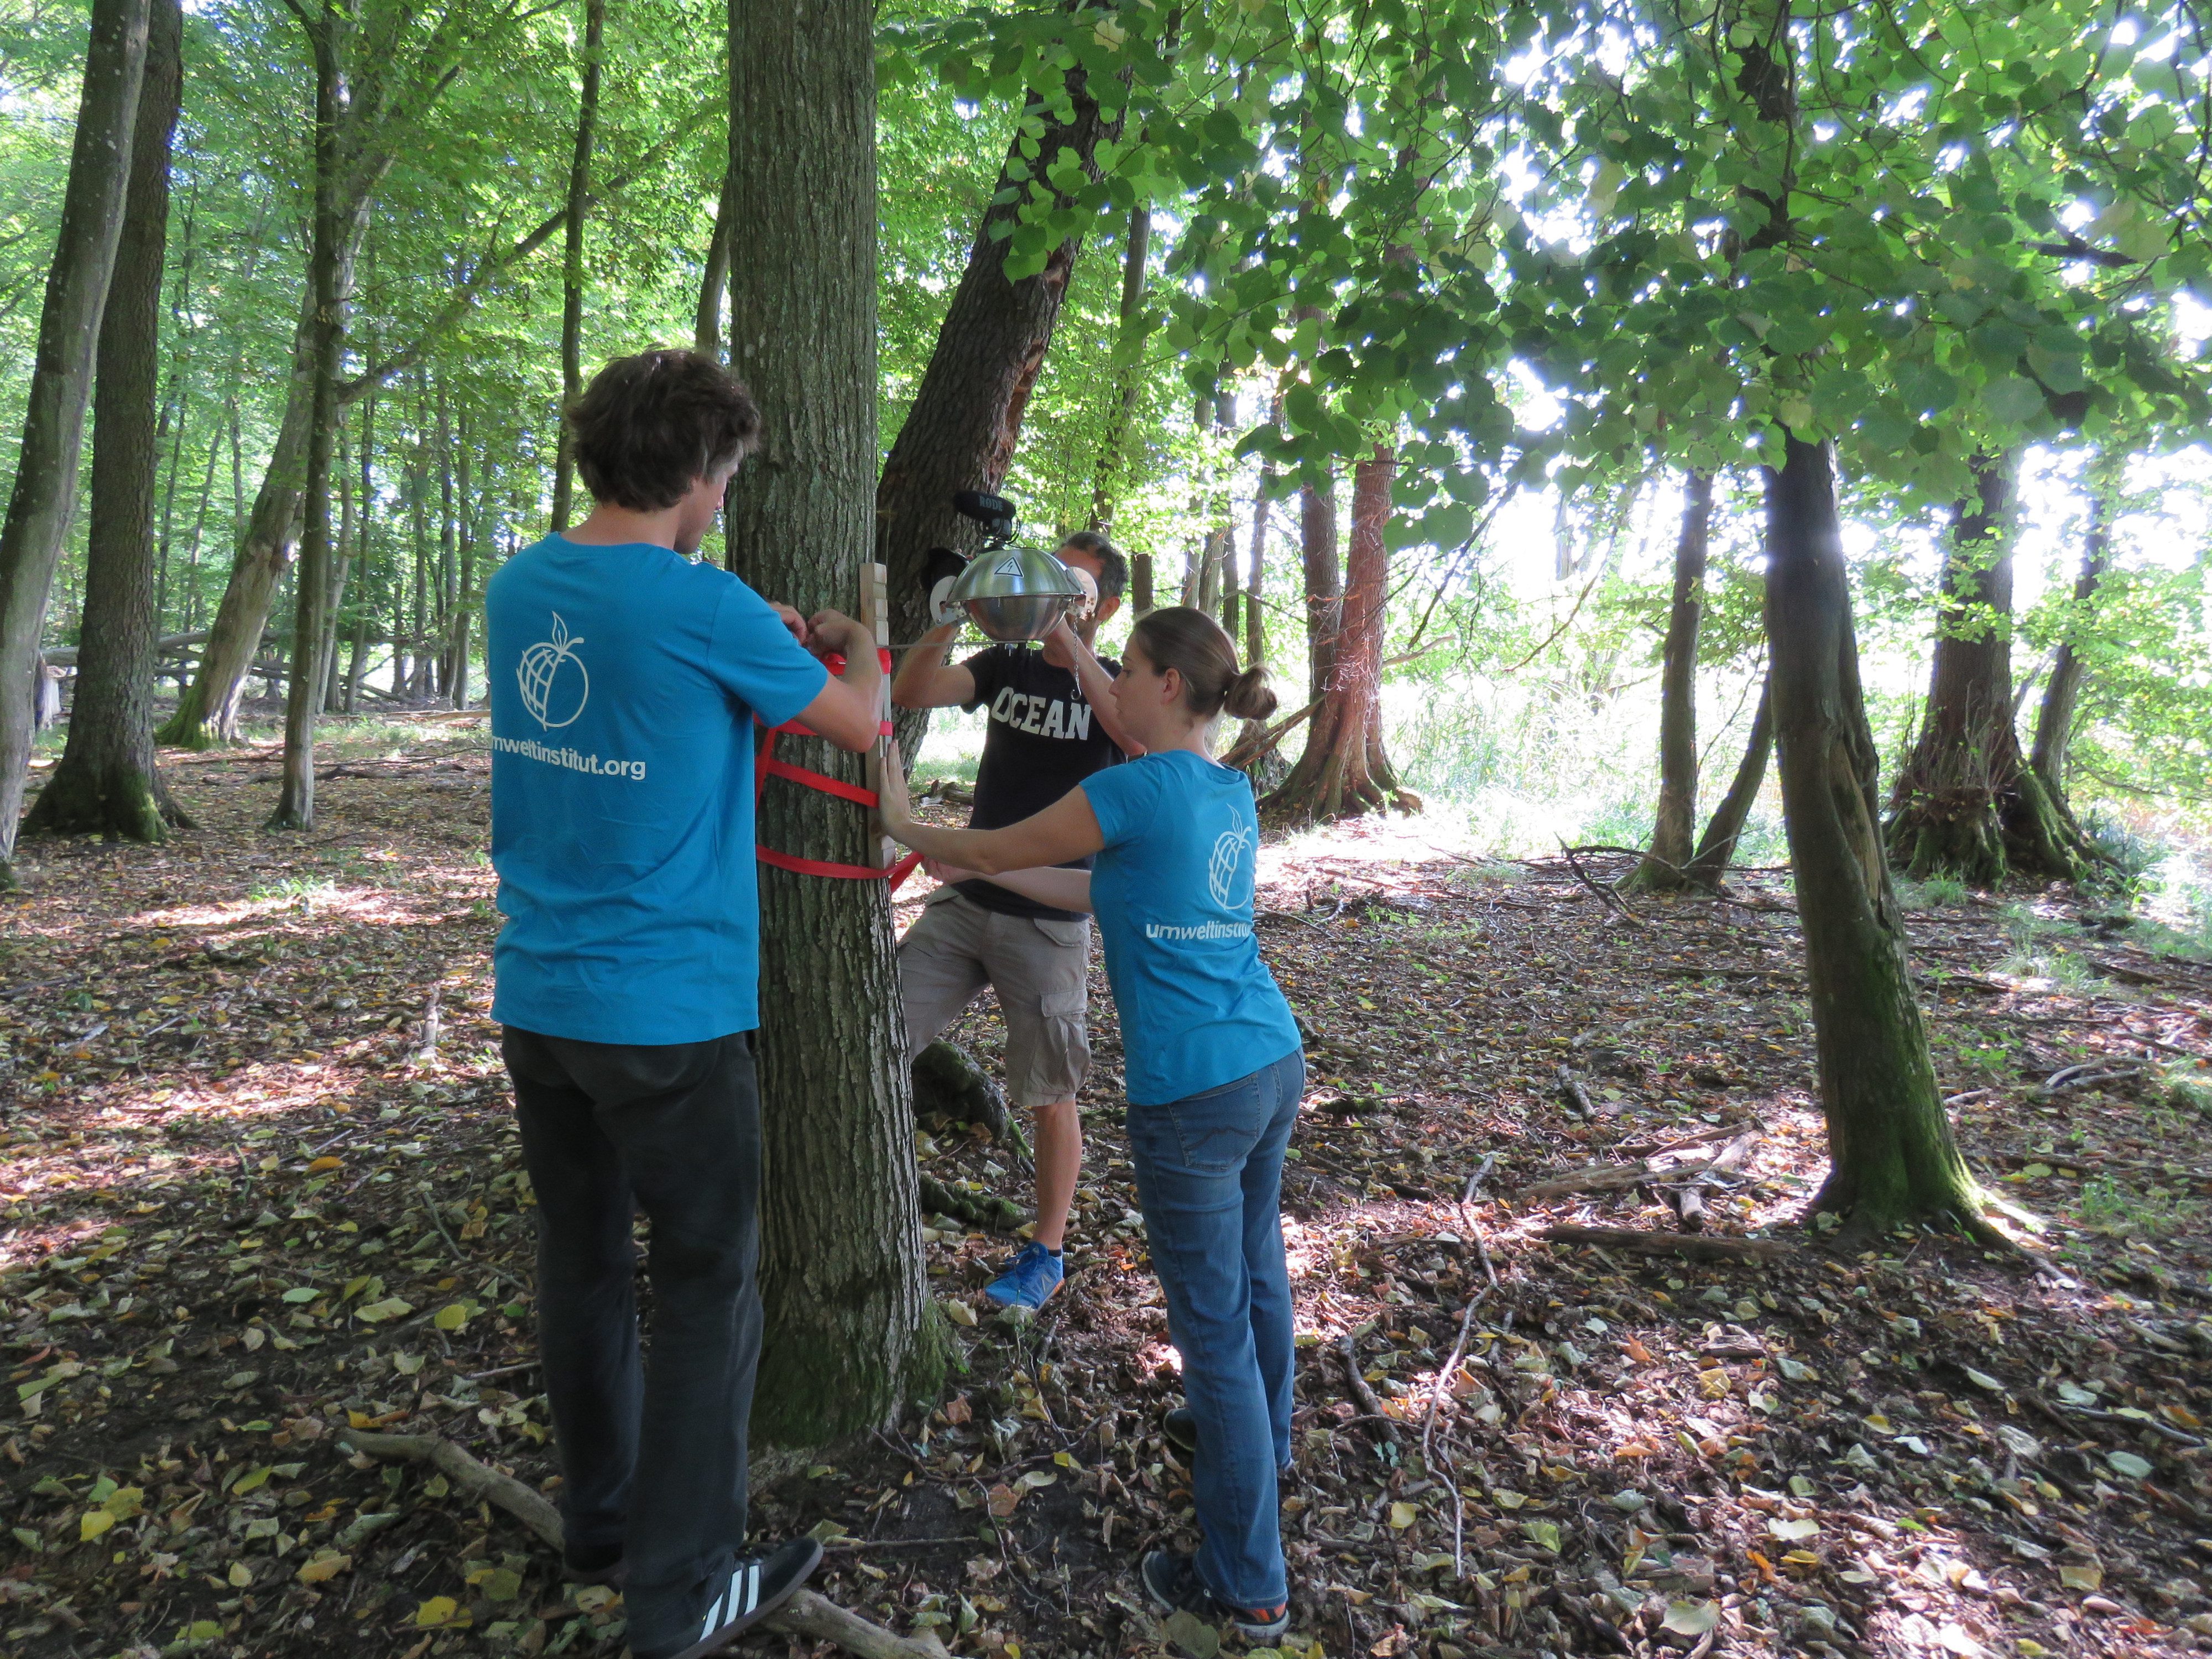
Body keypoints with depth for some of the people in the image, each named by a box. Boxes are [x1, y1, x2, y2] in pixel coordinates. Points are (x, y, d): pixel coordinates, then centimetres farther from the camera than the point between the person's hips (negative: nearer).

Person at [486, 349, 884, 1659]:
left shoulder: (519, 589, 4)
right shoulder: (705, 607, -16)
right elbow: (859, 725, -3)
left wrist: (760, 640, 22)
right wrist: (855, 649, 17)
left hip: (538, 996, 7)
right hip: (667, 1010, -7)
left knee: (583, 1260, 19)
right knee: (711, 1285, 7)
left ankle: (603, 1524, 37)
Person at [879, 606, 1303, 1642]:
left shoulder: (1135, 791, -16)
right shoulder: (1231, 794, 9)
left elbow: (997, 850, -2)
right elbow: (1104, 893, 18)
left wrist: (907, 827, 18)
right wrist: (973, 867, 21)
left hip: (1193, 1092, -8)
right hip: (1276, 1063, 8)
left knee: (1213, 1323, 5)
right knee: (1255, 1267, 28)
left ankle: (1248, 1586, 20)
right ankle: (1262, 1441, 53)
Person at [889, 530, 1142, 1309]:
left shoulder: (1113, 685, -2)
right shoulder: (1007, 665, 8)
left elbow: (1143, 739, -27)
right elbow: (910, 692, -6)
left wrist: (1070, 648, -30)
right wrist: (952, 618, -21)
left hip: (1050, 922, -4)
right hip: (965, 901, 4)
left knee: (1049, 1097, 6)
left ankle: (1046, 1254, 25)